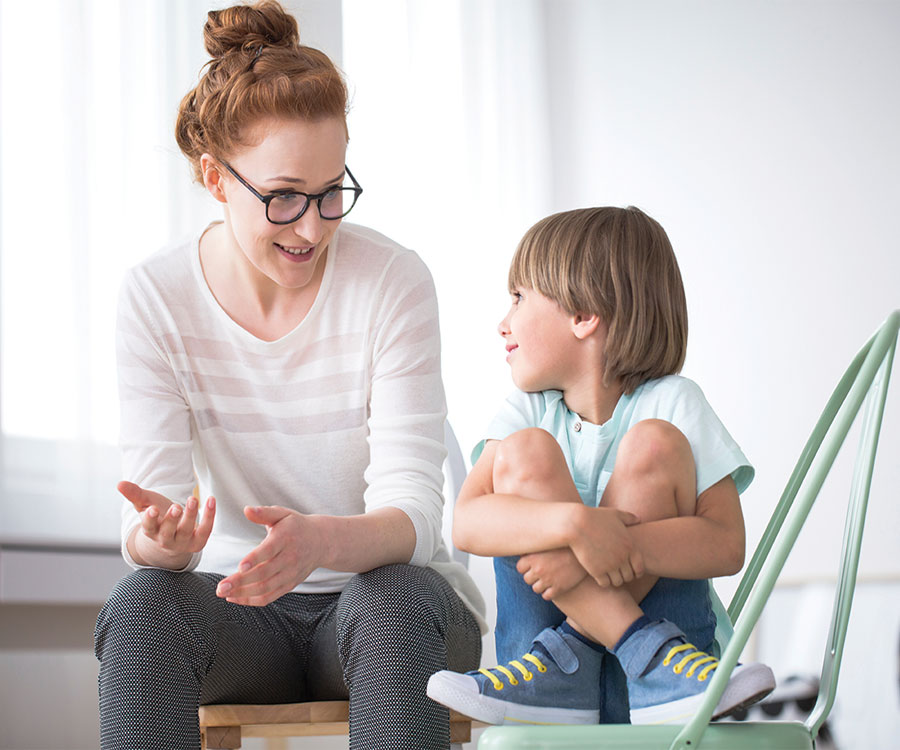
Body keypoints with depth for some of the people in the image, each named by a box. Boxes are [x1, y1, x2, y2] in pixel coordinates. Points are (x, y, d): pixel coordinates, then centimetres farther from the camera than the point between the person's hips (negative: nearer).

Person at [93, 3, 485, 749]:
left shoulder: (394, 282, -13)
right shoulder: (156, 296, -7)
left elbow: (411, 512, -18)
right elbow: (156, 484, -12)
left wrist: (319, 541, -42)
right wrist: (159, 537, -39)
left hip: (383, 589, -1)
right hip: (239, 602, 1)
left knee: (397, 601, -35)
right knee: (140, 601, -30)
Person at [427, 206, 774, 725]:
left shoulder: (671, 402, -3)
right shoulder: (530, 410, 4)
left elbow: (726, 545, -15)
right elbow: (467, 522, -14)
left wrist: (618, 546, -30)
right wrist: (573, 524, -32)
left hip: (664, 612, -2)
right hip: (541, 623, 2)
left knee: (653, 443, -19)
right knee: (525, 452, -17)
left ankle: (566, 654, -23)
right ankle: (648, 653, -26)